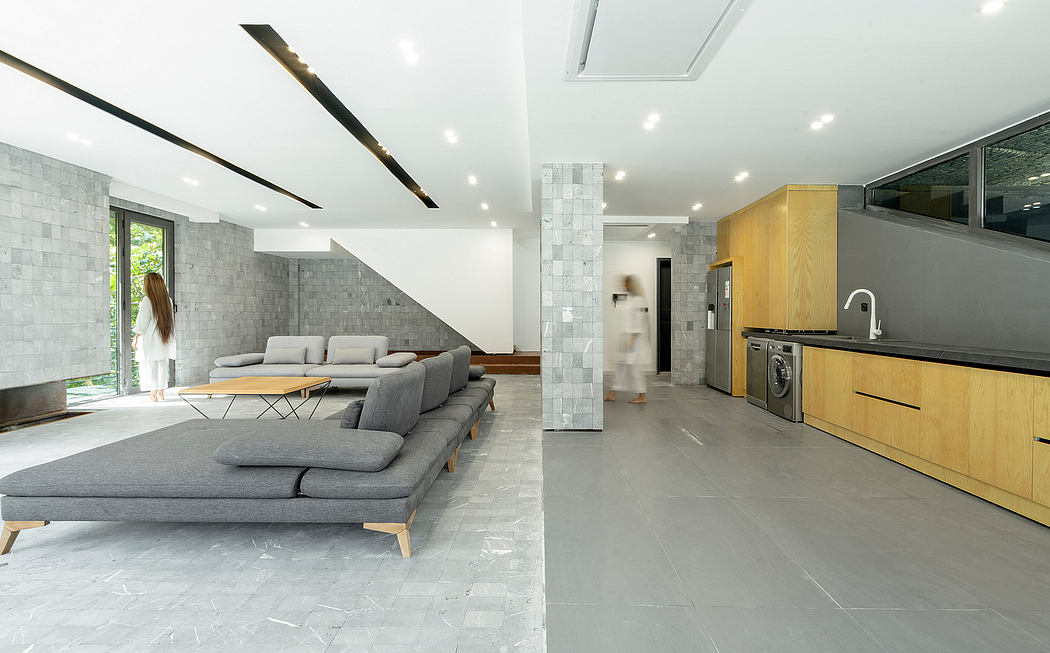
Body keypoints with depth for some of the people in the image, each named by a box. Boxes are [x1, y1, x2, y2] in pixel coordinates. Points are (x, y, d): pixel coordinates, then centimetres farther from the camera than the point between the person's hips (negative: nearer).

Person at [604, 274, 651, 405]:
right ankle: (612, 394, 16)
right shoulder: (627, 299, 15)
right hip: (626, 337, 9)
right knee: (621, 366, 11)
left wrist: (632, 339, -20)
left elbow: (639, 321, -17)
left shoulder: (638, 300, -13)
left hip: (636, 338, -9)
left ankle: (642, 396, 6)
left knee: (635, 367, -4)